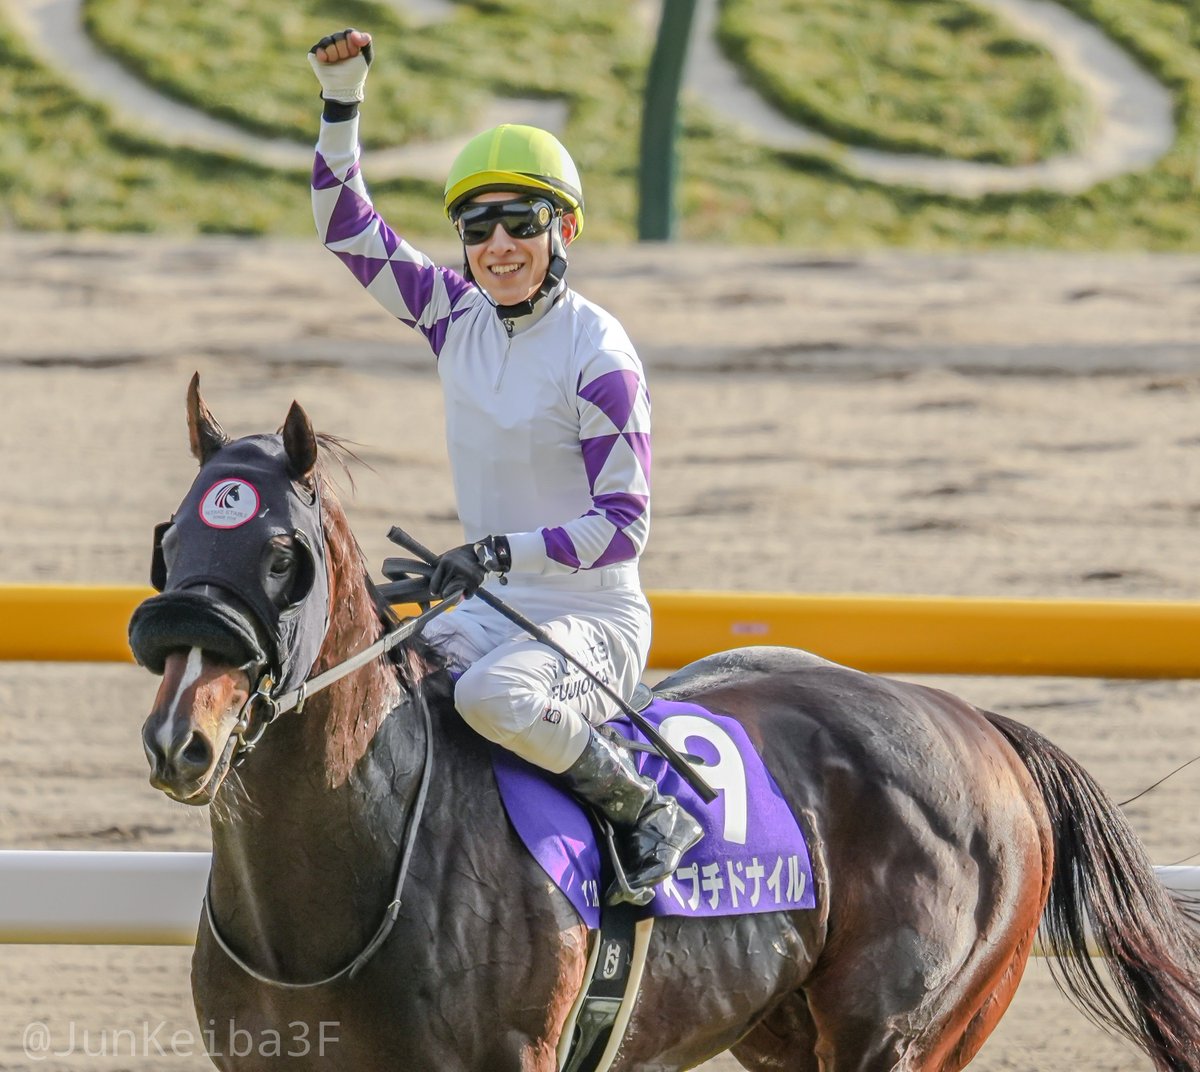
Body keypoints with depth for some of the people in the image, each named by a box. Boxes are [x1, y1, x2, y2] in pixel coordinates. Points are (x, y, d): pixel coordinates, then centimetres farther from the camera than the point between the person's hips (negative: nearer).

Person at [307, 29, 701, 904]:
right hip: (496, 605, 7)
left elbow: (624, 523, -17)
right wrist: (342, 99, 1)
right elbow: (346, 227, 10)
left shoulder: (598, 354, -15)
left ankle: (651, 815, -17)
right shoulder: (457, 317, 4)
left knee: (494, 695, -36)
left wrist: (501, 551, -28)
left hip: (594, 618, -7)